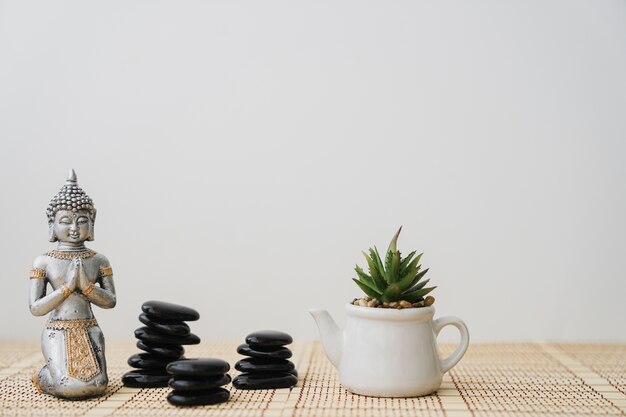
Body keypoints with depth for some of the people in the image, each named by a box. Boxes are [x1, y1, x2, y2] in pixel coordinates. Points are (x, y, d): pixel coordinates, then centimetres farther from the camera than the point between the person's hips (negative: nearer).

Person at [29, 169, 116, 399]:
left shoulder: (99, 260, 3)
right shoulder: (43, 262, -3)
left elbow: (110, 301, 1)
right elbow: (35, 308, -7)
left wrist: (86, 285, -17)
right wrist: (67, 286, -17)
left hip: (89, 332, 3)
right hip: (57, 333, -2)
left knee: (96, 386, -15)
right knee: (70, 388, -21)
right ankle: (44, 375, 15)